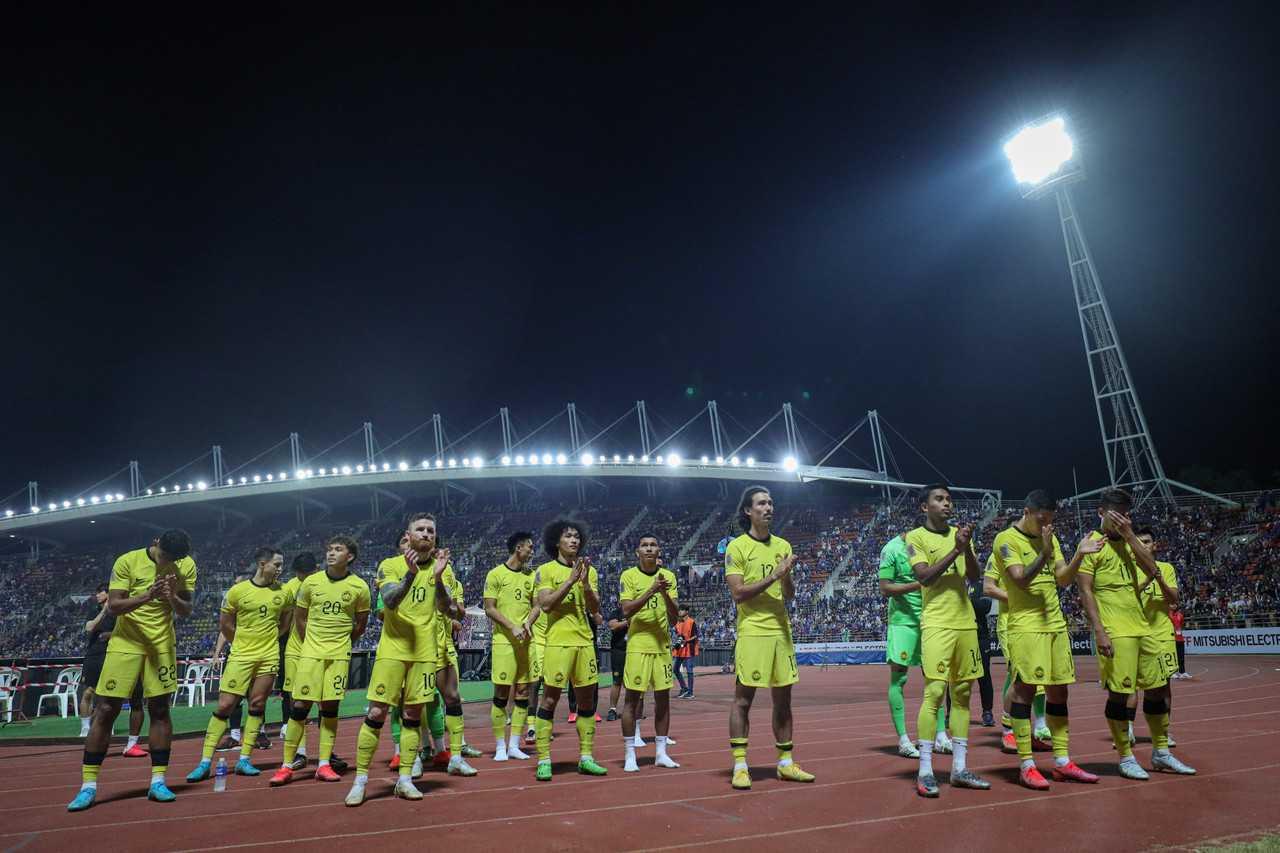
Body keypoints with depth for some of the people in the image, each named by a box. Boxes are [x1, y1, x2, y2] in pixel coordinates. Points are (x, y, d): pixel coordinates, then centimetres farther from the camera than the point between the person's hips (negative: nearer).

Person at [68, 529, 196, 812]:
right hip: (126, 642, -1)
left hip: (162, 644, 1)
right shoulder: (127, 561, -9)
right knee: (106, 710, -2)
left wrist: (173, 597, -22)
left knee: (160, 709, 1)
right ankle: (88, 786, 8)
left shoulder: (186, 566, -3)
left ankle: (158, 781, 8)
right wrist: (147, 595, -28)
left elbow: (186, 611, -1)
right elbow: (113, 606, -12)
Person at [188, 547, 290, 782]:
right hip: (240, 656, -2)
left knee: (257, 705, 6)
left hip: (269, 657, 2)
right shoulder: (237, 591, -6)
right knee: (225, 705, -3)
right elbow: (225, 625, 5)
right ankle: (205, 762, 5)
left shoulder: (282, 593, 1)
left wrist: (268, 639, 10)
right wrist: (244, 643, 10)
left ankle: (244, 760, 15)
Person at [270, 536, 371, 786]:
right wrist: (312, 643, 12)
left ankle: (324, 764, 11)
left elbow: (361, 623, 9)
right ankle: (287, 766, 6)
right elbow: (300, 617, 11)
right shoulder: (311, 582, -1)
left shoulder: (359, 587, -4)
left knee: (330, 707, 2)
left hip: (339, 655, 0)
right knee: (300, 706, -2)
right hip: (310, 653, 1)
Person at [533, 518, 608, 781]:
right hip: (558, 641, -5)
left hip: (584, 641, 5)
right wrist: (571, 579, -18)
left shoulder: (589, 571, 11)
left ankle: (586, 757, 18)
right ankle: (543, 761, 4)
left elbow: (595, 608, 4)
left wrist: (585, 582, -12)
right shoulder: (546, 570, -2)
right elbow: (545, 605, -14)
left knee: (587, 700, 9)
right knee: (549, 700, -3)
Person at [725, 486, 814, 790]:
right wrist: (773, 576, -17)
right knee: (743, 699, -1)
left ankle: (785, 763, 21)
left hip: (781, 630, 5)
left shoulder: (783, 546, 11)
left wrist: (787, 575, -10)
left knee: (783, 699, 10)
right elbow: (738, 593, -12)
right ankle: (740, 766, 6)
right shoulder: (737, 547, -4)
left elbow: (790, 594, 11)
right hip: (752, 631, -5)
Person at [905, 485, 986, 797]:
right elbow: (925, 576, -13)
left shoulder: (960, 534, 13)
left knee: (962, 693, 8)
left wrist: (967, 548, -11)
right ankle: (925, 771, -4)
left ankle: (959, 768, 15)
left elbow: (974, 577, 6)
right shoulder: (916, 537, -1)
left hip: (966, 622, 6)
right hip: (937, 624, -6)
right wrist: (955, 550, -17)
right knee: (935, 692, -10)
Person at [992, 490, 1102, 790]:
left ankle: (1062, 761, 19)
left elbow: (1063, 579, 9)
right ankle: (1026, 765, 2)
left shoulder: (1050, 539, 14)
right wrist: (1045, 552, -23)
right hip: (1026, 627, -7)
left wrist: (1079, 555, -6)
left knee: (1058, 690, 10)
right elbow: (1021, 579, -16)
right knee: (1024, 690, -5)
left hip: (1056, 625, 7)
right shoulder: (1006, 539, -8)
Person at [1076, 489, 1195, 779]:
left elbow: (1152, 570, -2)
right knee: (1119, 693, -3)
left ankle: (1161, 753, 27)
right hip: (1115, 632, -7)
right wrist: (1099, 631, -18)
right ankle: (1125, 758, 9)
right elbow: (1085, 591, -11)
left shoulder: (1127, 543, 14)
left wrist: (1129, 534, -7)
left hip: (1142, 627, 7)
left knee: (1157, 688, 13)